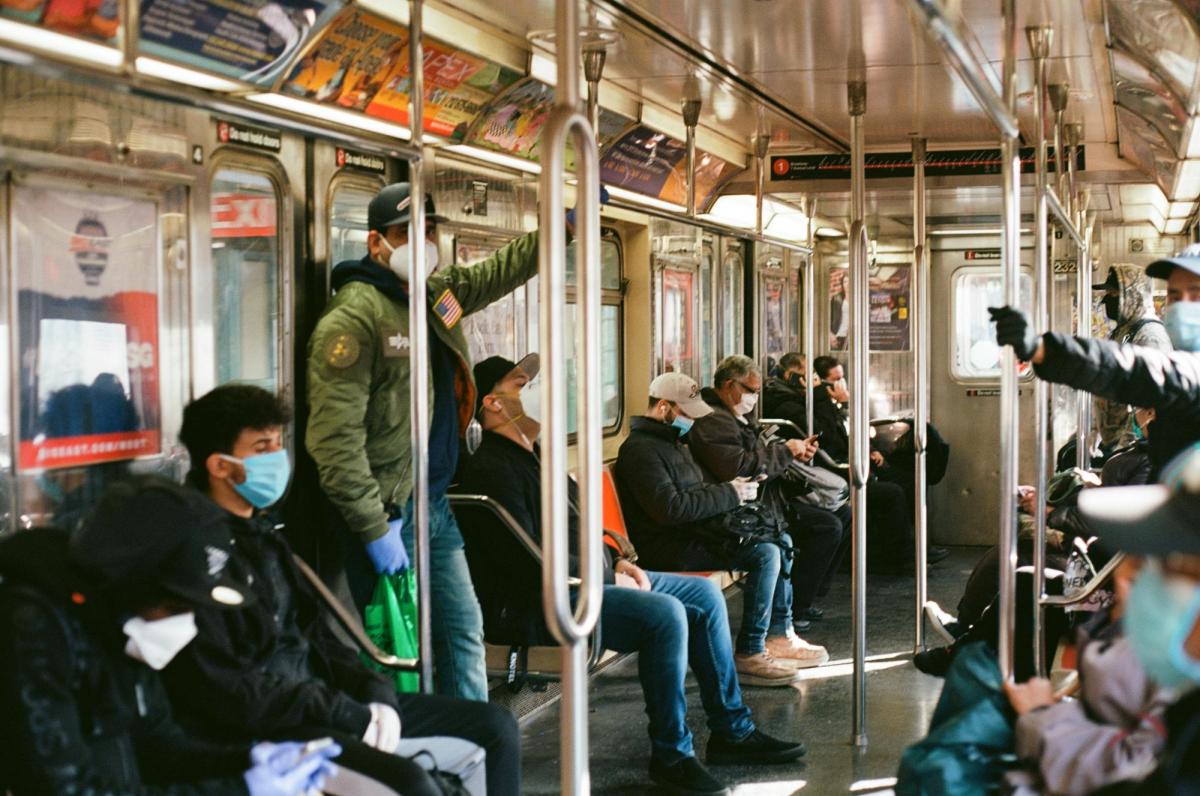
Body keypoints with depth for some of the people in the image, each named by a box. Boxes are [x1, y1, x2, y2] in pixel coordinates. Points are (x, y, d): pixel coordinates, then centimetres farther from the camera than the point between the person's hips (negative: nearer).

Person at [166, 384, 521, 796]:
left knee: (495, 726, 7)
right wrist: (351, 716, -17)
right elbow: (222, 692, -20)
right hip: (265, 729, -10)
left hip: (322, 697, 10)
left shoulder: (263, 533, 15)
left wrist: (376, 694, 0)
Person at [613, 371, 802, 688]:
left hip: (692, 532, 11)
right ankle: (749, 654, -17)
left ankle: (781, 634, 11)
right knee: (766, 553, -20)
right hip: (669, 548, -11)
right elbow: (670, 508, -25)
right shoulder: (640, 449, -15)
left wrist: (733, 489, 6)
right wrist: (729, 494, -18)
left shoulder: (672, 441, 19)